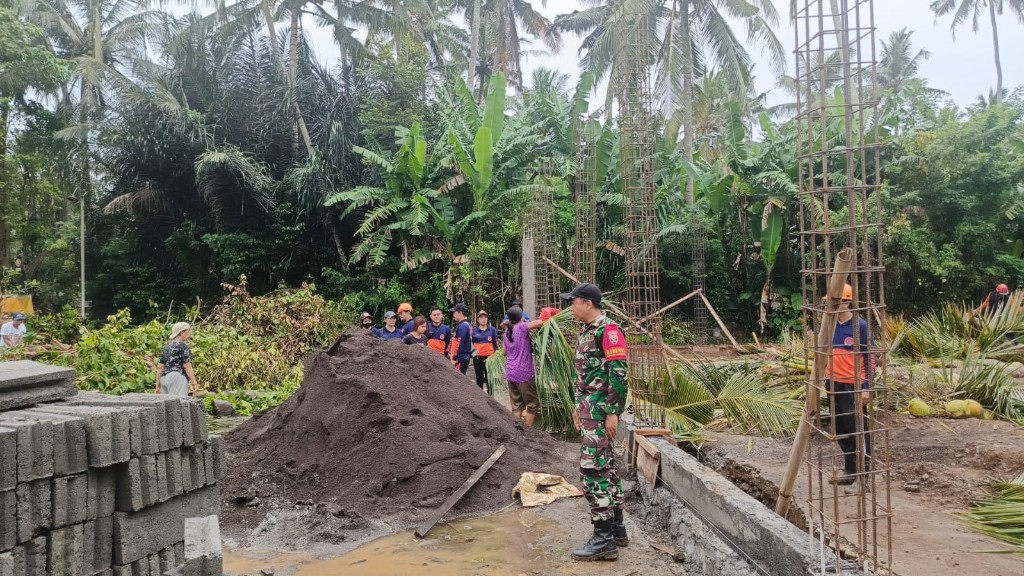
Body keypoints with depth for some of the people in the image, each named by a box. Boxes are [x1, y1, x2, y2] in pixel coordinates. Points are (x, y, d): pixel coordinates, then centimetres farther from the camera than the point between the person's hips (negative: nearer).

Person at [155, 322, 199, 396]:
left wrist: (158, 385, 18)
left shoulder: (167, 346, 17)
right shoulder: (182, 345, -4)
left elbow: (160, 367, 15)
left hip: (164, 378, 8)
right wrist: (194, 384, -12)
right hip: (177, 377, -8)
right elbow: (187, 366, -11)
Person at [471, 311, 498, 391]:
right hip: (478, 357, 1)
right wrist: (473, 349, -6)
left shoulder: (492, 329, 2)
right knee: (479, 378, 10)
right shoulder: (474, 330, 3)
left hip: (489, 357, -1)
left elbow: (496, 344, 5)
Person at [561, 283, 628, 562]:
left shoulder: (608, 330, -14)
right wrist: (579, 406, 23)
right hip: (589, 408, 10)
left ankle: (604, 539, -7)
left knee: (593, 468, -11)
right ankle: (616, 528, 23)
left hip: (601, 409, -10)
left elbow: (618, 373, -19)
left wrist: (612, 412, -21)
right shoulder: (586, 331, 16)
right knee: (606, 465, 14)